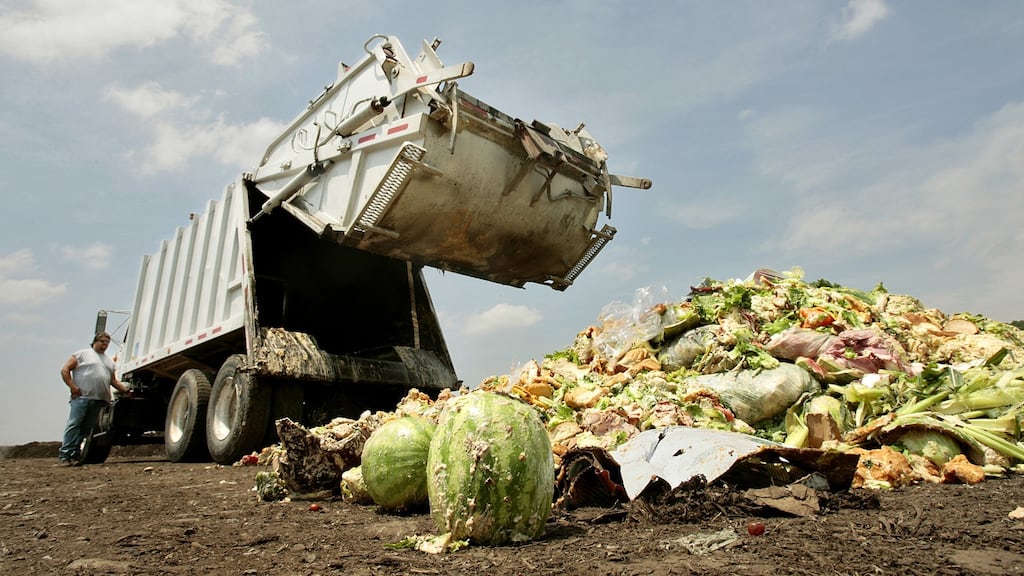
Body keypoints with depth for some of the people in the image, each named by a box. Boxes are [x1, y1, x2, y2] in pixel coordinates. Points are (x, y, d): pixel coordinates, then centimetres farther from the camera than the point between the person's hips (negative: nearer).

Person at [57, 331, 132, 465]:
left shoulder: (109, 361, 25)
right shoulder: (83, 354, 8)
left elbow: (114, 381, 24)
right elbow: (65, 370, 2)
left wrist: (126, 391, 11)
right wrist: (72, 386, -9)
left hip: (99, 400, 5)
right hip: (81, 397, -5)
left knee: (86, 428, 2)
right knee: (74, 424, -11)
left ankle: (75, 454, 5)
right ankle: (64, 455, -10)